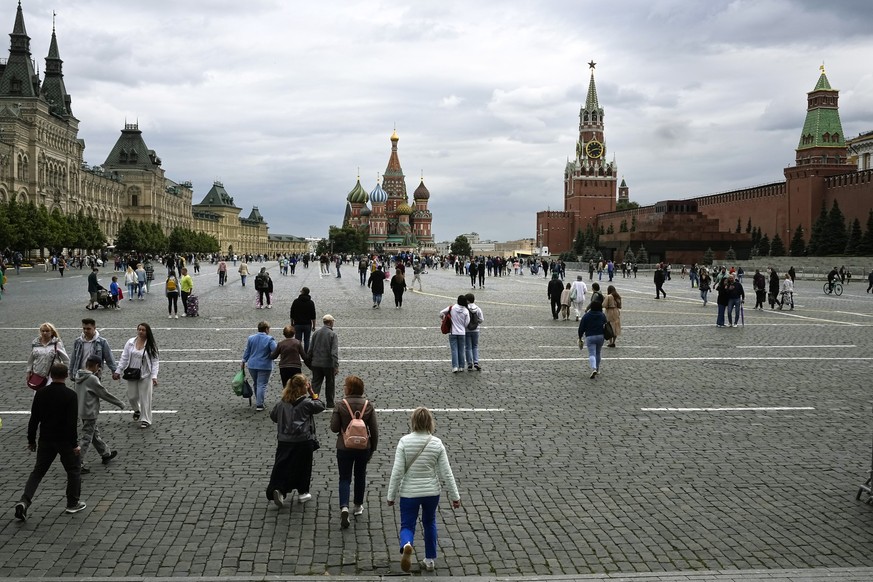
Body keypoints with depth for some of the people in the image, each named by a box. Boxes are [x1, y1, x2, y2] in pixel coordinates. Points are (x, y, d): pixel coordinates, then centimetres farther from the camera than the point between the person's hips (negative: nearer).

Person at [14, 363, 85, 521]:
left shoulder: (41, 394, 0)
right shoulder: (70, 395, -14)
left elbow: (34, 419, 4)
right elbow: (72, 422, -16)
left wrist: (31, 440, 13)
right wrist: (74, 444, -11)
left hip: (46, 440, 4)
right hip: (65, 441, -4)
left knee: (38, 471, 11)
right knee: (73, 471, 13)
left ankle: (24, 501, -7)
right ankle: (73, 503, 19)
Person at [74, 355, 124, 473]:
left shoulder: (79, 375, 3)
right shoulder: (92, 379, -20)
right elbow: (104, 394, -14)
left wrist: (97, 375, 1)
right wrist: (120, 404, -4)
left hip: (82, 411, 9)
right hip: (90, 413, -9)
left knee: (95, 434, 22)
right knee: (86, 438, -2)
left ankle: (106, 453, 38)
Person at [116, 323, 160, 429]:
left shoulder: (151, 345, -8)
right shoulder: (131, 342, 0)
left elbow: (155, 361, -8)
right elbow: (124, 357, 5)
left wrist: (154, 376, -16)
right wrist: (118, 371, 1)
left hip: (145, 375, -3)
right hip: (131, 374, 3)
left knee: (145, 397, 1)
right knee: (132, 396, 10)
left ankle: (145, 420, 13)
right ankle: (137, 410, 42)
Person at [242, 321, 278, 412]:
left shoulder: (251, 338, 2)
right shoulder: (269, 339, -13)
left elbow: (247, 351, 9)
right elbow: (275, 350, -20)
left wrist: (244, 361, 18)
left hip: (252, 365, 5)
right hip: (264, 366, -5)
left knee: (256, 384, 20)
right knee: (262, 385, -2)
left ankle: (258, 402, 31)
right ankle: (259, 405, -6)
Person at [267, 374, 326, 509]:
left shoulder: (282, 402, 1)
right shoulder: (306, 403, -12)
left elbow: (273, 416, 13)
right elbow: (321, 406, 2)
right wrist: (312, 394, 4)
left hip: (284, 441, 3)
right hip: (303, 441, -3)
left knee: (282, 466, 6)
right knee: (303, 467, 12)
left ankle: (278, 489, -14)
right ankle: (302, 493, 22)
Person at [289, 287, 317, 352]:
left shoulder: (295, 302, -4)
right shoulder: (311, 303, -4)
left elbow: (292, 315, 0)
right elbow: (313, 316, -4)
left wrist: (292, 324, 10)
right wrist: (314, 325, 5)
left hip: (297, 324, 0)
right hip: (307, 325, 0)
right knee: (306, 341, 7)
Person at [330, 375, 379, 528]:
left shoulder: (340, 405, -14)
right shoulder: (368, 405, -6)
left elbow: (334, 428, -11)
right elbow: (374, 429, -3)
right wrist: (373, 448, 8)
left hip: (344, 448, -2)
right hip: (363, 447, 2)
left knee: (345, 478, 6)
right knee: (360, 476, 21)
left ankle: (344, 507, -14)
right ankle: (358, 506, 32)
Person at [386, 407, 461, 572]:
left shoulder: (404, 441, -13)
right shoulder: (437, 443, -9)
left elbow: (397, 472, -14)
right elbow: (446, 473, -7)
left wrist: (391, 496, -3)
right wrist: (455, 496, 3)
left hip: (409, 492, -2)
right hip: (431, 492, 2)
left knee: (407, 525, 8)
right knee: (429, 523, 25)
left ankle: (406, 546, -26)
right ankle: (430, 559, 30)